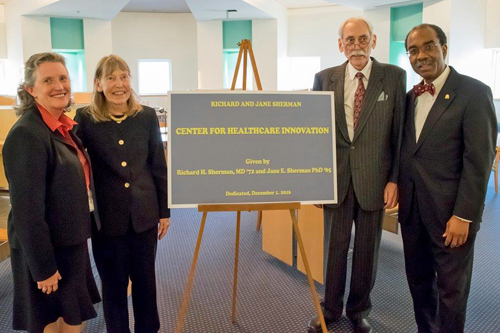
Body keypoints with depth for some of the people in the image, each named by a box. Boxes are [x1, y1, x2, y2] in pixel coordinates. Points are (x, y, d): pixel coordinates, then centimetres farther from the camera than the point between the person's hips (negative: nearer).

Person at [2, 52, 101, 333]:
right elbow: (27, 210, -22)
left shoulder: (65, 128, 5)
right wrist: (43, 267, -19)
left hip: (72, 244, 8)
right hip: (47, 250, -8)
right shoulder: (26, 134, -21)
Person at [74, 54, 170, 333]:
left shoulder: (147, 116, -1)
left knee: (146, 280, 15)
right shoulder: (85, 119, -6)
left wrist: (165, 211, 5)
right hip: (107, 218, -1)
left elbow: (159, 167, 3)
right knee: (113, 284, 14)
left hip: (144, 215, 2)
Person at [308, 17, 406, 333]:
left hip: (374, 177, 0)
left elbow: (400, 131, -1)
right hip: (335, 176, 1)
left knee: (367, 248, 11)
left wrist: (395, 179, -5)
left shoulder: (394, 76, 0)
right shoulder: (325, 78, 4)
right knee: (334, 245, 11)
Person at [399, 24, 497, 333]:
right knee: (419, 280, 18)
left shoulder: (474, 92, -9)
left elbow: (479, 160, -13)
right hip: (412, 208, 6)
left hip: (450, 212, -6)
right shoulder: (411, 97, 10)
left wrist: (464, 215, -16)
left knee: (451, 288, 9)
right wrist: (398, 193, 4)